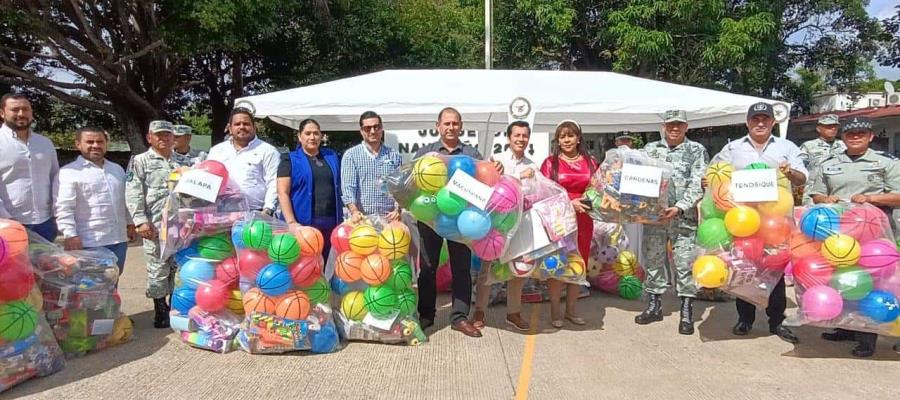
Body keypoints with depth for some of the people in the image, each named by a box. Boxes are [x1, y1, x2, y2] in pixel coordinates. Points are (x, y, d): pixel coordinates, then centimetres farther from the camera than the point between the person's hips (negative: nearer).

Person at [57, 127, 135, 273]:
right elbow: (63, 207, -14)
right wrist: (70, 235, -22)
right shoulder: (69, 172, -7)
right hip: (89, 243, -6)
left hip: (119, 239, 7)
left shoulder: (117, 169, 16)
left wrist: (130, 223, 20)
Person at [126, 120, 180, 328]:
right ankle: (160, 310, 10)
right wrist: (141, 221, -14)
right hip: (155, 225, -3)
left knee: (174, 267, 10)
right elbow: (133, 194, -4)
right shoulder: (140, 161, 5)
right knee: (157, 268, 0)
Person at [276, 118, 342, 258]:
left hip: (331, 224, 4)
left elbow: (339, 188, 19)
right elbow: (283, 193, -5)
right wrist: (291, 222, -16)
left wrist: (341, 219, 10)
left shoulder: (332, 157, 15)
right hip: (303, 224, -3)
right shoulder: (290, 160, 4)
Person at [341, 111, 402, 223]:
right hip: (362, 219, -2)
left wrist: (397, 210, -9)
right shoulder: (350, 155, 4)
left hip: (389, 218, 2)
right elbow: (348, 187, -6)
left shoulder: (394, 155, 11)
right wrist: (354, 211, -22)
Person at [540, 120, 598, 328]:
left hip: (583, 221, 3)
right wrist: (570, 202, -16)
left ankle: (571, 309, 25)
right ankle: (555, 311, 14)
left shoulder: (590, 162, 9)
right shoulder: (551, 162, 0)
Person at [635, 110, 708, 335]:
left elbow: (697, 186, -6)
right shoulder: (650, 149, 11)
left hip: (684, 218, -3)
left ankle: (686, 312, 8)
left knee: (685, 264, -2)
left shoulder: (697, 151, 3)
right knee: (653, 260, 8)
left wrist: (679, 208, -18)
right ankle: (654, 305, 21)